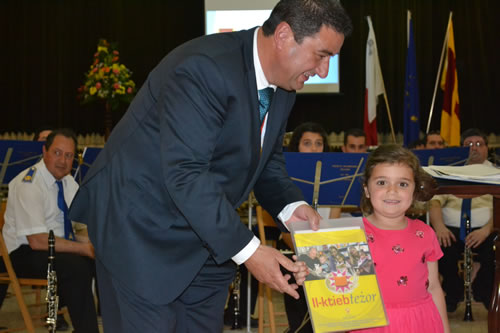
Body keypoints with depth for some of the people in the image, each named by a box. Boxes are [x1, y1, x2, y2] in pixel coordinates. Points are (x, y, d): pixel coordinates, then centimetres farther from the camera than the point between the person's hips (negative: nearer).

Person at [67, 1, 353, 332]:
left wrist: (290, 206, -7)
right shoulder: (204, 68, -27)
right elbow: (185, 175, -31)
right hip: (142, 229, -8)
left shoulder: (283, 87, 2)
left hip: (206, 232, 8)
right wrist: (246, 250, -30)